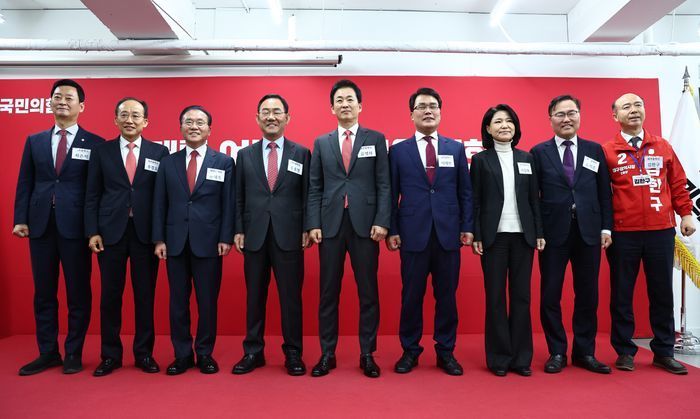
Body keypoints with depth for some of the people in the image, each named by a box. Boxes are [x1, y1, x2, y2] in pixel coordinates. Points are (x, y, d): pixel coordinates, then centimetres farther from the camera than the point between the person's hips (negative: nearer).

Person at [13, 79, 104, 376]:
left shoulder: (95, 144, 0)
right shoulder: (34, 141, 13)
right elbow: (25, 183, 11)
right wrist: (20, 219, 1)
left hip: (75, 226, -4)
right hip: (40, 225, 4)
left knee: (78, 293, 4)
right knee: (44, 293, 10)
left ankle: (73, 353, 16)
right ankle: (47, 353, 22)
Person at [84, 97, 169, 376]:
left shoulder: (159, 152, 4)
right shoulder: (101, 152, 7)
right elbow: (92, 196, 6)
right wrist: (92, 232, -2)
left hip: (146, 233, -1)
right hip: (111, 232, 1)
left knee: (145, 296, 6)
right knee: (110, 295, 7)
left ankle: (144, 353, 19)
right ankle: (111, 355, 21)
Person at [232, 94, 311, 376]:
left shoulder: (302, 153, 6)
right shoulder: (245, 155, 11)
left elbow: (307, 195, 4)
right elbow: (239, 198, 10)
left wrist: (307, 229, -3)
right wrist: (238, 231, 3)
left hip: (289, 236, -2)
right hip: (255, 236, 2)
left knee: (291, 297, 4)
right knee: (254, 297, 10)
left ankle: (293, 354, 17)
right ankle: (253, 352, 23)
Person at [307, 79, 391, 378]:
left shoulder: (376, 139, 7)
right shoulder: (321, 143, 12)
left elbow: (383, 184, 2)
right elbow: (314, 187, 8)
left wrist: (381, 221, -8)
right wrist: (313, 224, -2)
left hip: (365, 224, -1)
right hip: (331, 224, 2)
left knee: (368, 291, 4)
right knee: (328, 292, 7)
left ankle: (367, 354, 16)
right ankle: (327, 353, 18)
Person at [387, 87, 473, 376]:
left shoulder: (456, 148, 10)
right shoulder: (398, 151, 5)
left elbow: (465, 192, 8)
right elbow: (391, 195, 3)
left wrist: (467, 227, 1)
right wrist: (392, 230, -3)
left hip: (448, 233, 2)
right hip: (413, 234, -1)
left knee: (446, 295, 8)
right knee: (411, 295, 6)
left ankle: (446, 352, 23)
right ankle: (410, 351, 22)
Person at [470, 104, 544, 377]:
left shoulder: (526, 158, 11)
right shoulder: (480, 159, 2)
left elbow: (534, 199, 10)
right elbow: (475, 201, -1)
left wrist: (539, 233, 4)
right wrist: (476, 236, -8)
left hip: (522, 235, 3)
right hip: (494, 236, -3)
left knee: (521, 296, 6)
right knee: (495, 297, 3)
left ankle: (521, 358, 16)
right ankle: (499, 358, 13)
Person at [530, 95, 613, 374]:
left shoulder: (595, 150, 11)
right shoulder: (539, 152, 3)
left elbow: (604, 192, 10)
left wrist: (606, 227, 2)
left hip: (588, 233, 2)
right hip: (553, 233, -2)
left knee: (587, 295, 8)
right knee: (550, 295, 3)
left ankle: (584, 352, 22)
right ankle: (557, 352, 17)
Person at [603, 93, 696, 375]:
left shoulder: (662, 147, 9)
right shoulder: (607, 151, -1)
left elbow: (677, 183, 12)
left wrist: (685, 213, 6)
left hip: (661, 231, 3)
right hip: (623, 234, -3)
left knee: (662, 292, 10)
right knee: (621, 294, 6)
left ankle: (663, 352, 24)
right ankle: (625, 352, 19)